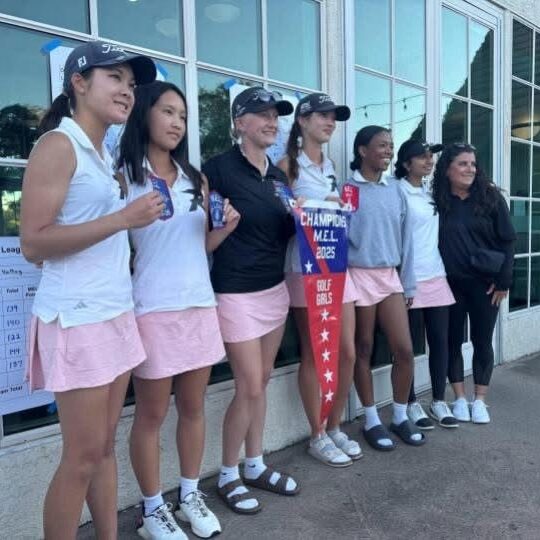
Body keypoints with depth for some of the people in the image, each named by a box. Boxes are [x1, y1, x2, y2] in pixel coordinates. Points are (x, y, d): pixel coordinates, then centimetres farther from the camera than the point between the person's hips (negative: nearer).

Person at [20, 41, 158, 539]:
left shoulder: (103, 153, 15)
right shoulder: (58, 145, -9)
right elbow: (33, 243, -17)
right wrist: (122, 219, -20)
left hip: (116, 313, 8)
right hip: (77, 319, -8)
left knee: (106, 446, 15)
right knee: (83, 455, 1)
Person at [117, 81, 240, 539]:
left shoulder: (195, 179, 13)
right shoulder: (124, 179, -3)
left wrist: (227, 226, -1)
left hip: (200, 304, 6)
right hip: (153, 309, -5)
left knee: (193, 407, 14)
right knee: (152, 414, 6)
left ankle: (190, 496, 32)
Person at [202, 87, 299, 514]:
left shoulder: (279, 175, 11)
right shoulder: (219, 167, -10)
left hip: (275, 287, 7)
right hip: (237, 292, -7)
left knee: (262, 382, 15)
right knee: (249, 387, -2)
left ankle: (256, 465, 31)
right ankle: (228, 475, 20)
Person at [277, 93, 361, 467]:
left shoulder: (330, 165, 16)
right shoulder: (288, 164, -3)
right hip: (305, 268, -6)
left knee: (348, 352, 7)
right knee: (313, 354, 2)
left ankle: (335, 428, 25)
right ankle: (318, 436, 18)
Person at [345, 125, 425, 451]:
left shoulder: (396, 189, 9)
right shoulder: (346, 188, -4)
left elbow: (405, 238, 10)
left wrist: (409, 283, 8)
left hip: (390, 276, 4)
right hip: (359, 276, -4)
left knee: (405, 350, 4)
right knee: (363, 351, 7)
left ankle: (401, 416, 24)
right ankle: (372, 421, 21)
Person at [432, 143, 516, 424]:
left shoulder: (490, 196, -2)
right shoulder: (438, 201, -2)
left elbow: (507, 240, -1)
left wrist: (503, 281, -5)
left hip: (485, 282, 0)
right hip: (450, 282, 0)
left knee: (482, 341, 7)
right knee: (453, 340, 7)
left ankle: (479, 400, 21)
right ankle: (459, 399, 21)